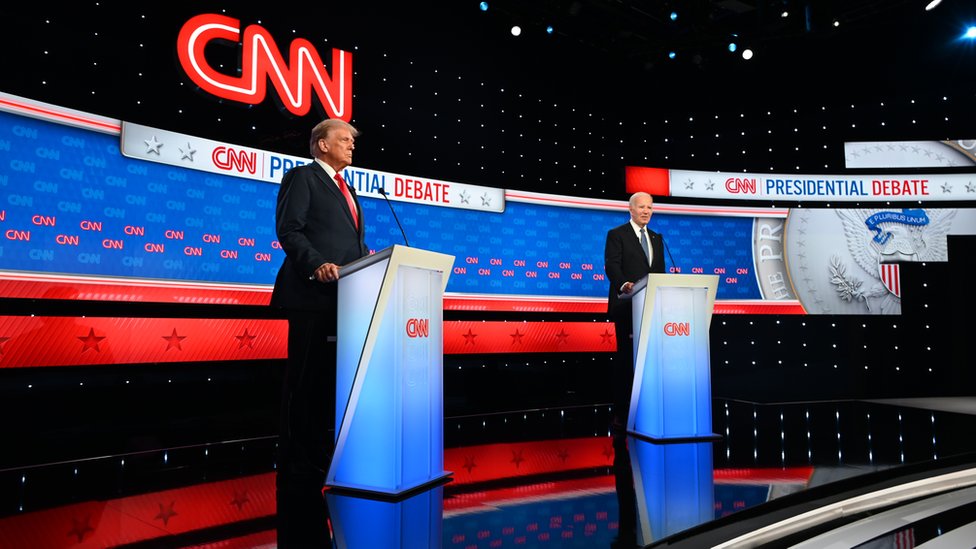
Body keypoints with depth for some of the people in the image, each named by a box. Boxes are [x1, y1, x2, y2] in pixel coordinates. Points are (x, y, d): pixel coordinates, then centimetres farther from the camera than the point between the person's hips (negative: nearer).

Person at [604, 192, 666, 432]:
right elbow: (612, 266, -11)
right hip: (627, 306, -5)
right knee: (626, 357, -3)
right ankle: (621, 413, 4)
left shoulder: (657, 238, 20)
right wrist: (624, 284, -30)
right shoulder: (616, 235, 2)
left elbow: (660, 272, 18)